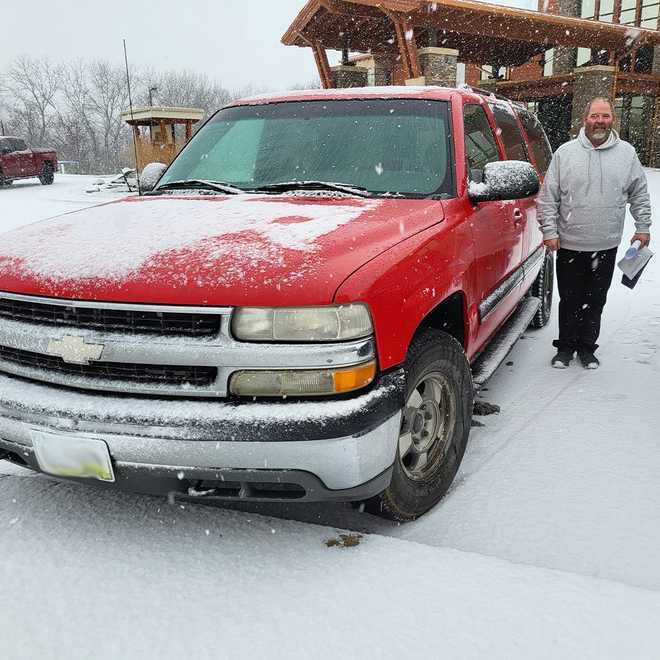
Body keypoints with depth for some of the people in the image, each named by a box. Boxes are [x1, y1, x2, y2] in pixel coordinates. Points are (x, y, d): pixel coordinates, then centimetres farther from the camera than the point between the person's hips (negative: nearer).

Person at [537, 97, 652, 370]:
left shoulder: (627, 153, 4)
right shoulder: (565, 152, -2)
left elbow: (639, 194, 14)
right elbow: (548, 196, 0)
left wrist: (643, 227, 11)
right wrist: (550, 231, -5)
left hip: (606, 246, 2)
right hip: (569, 245, -1)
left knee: (596, 301, 11)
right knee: (570, 300, 8)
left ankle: (587, 348, 26)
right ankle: (565, 347, 24)